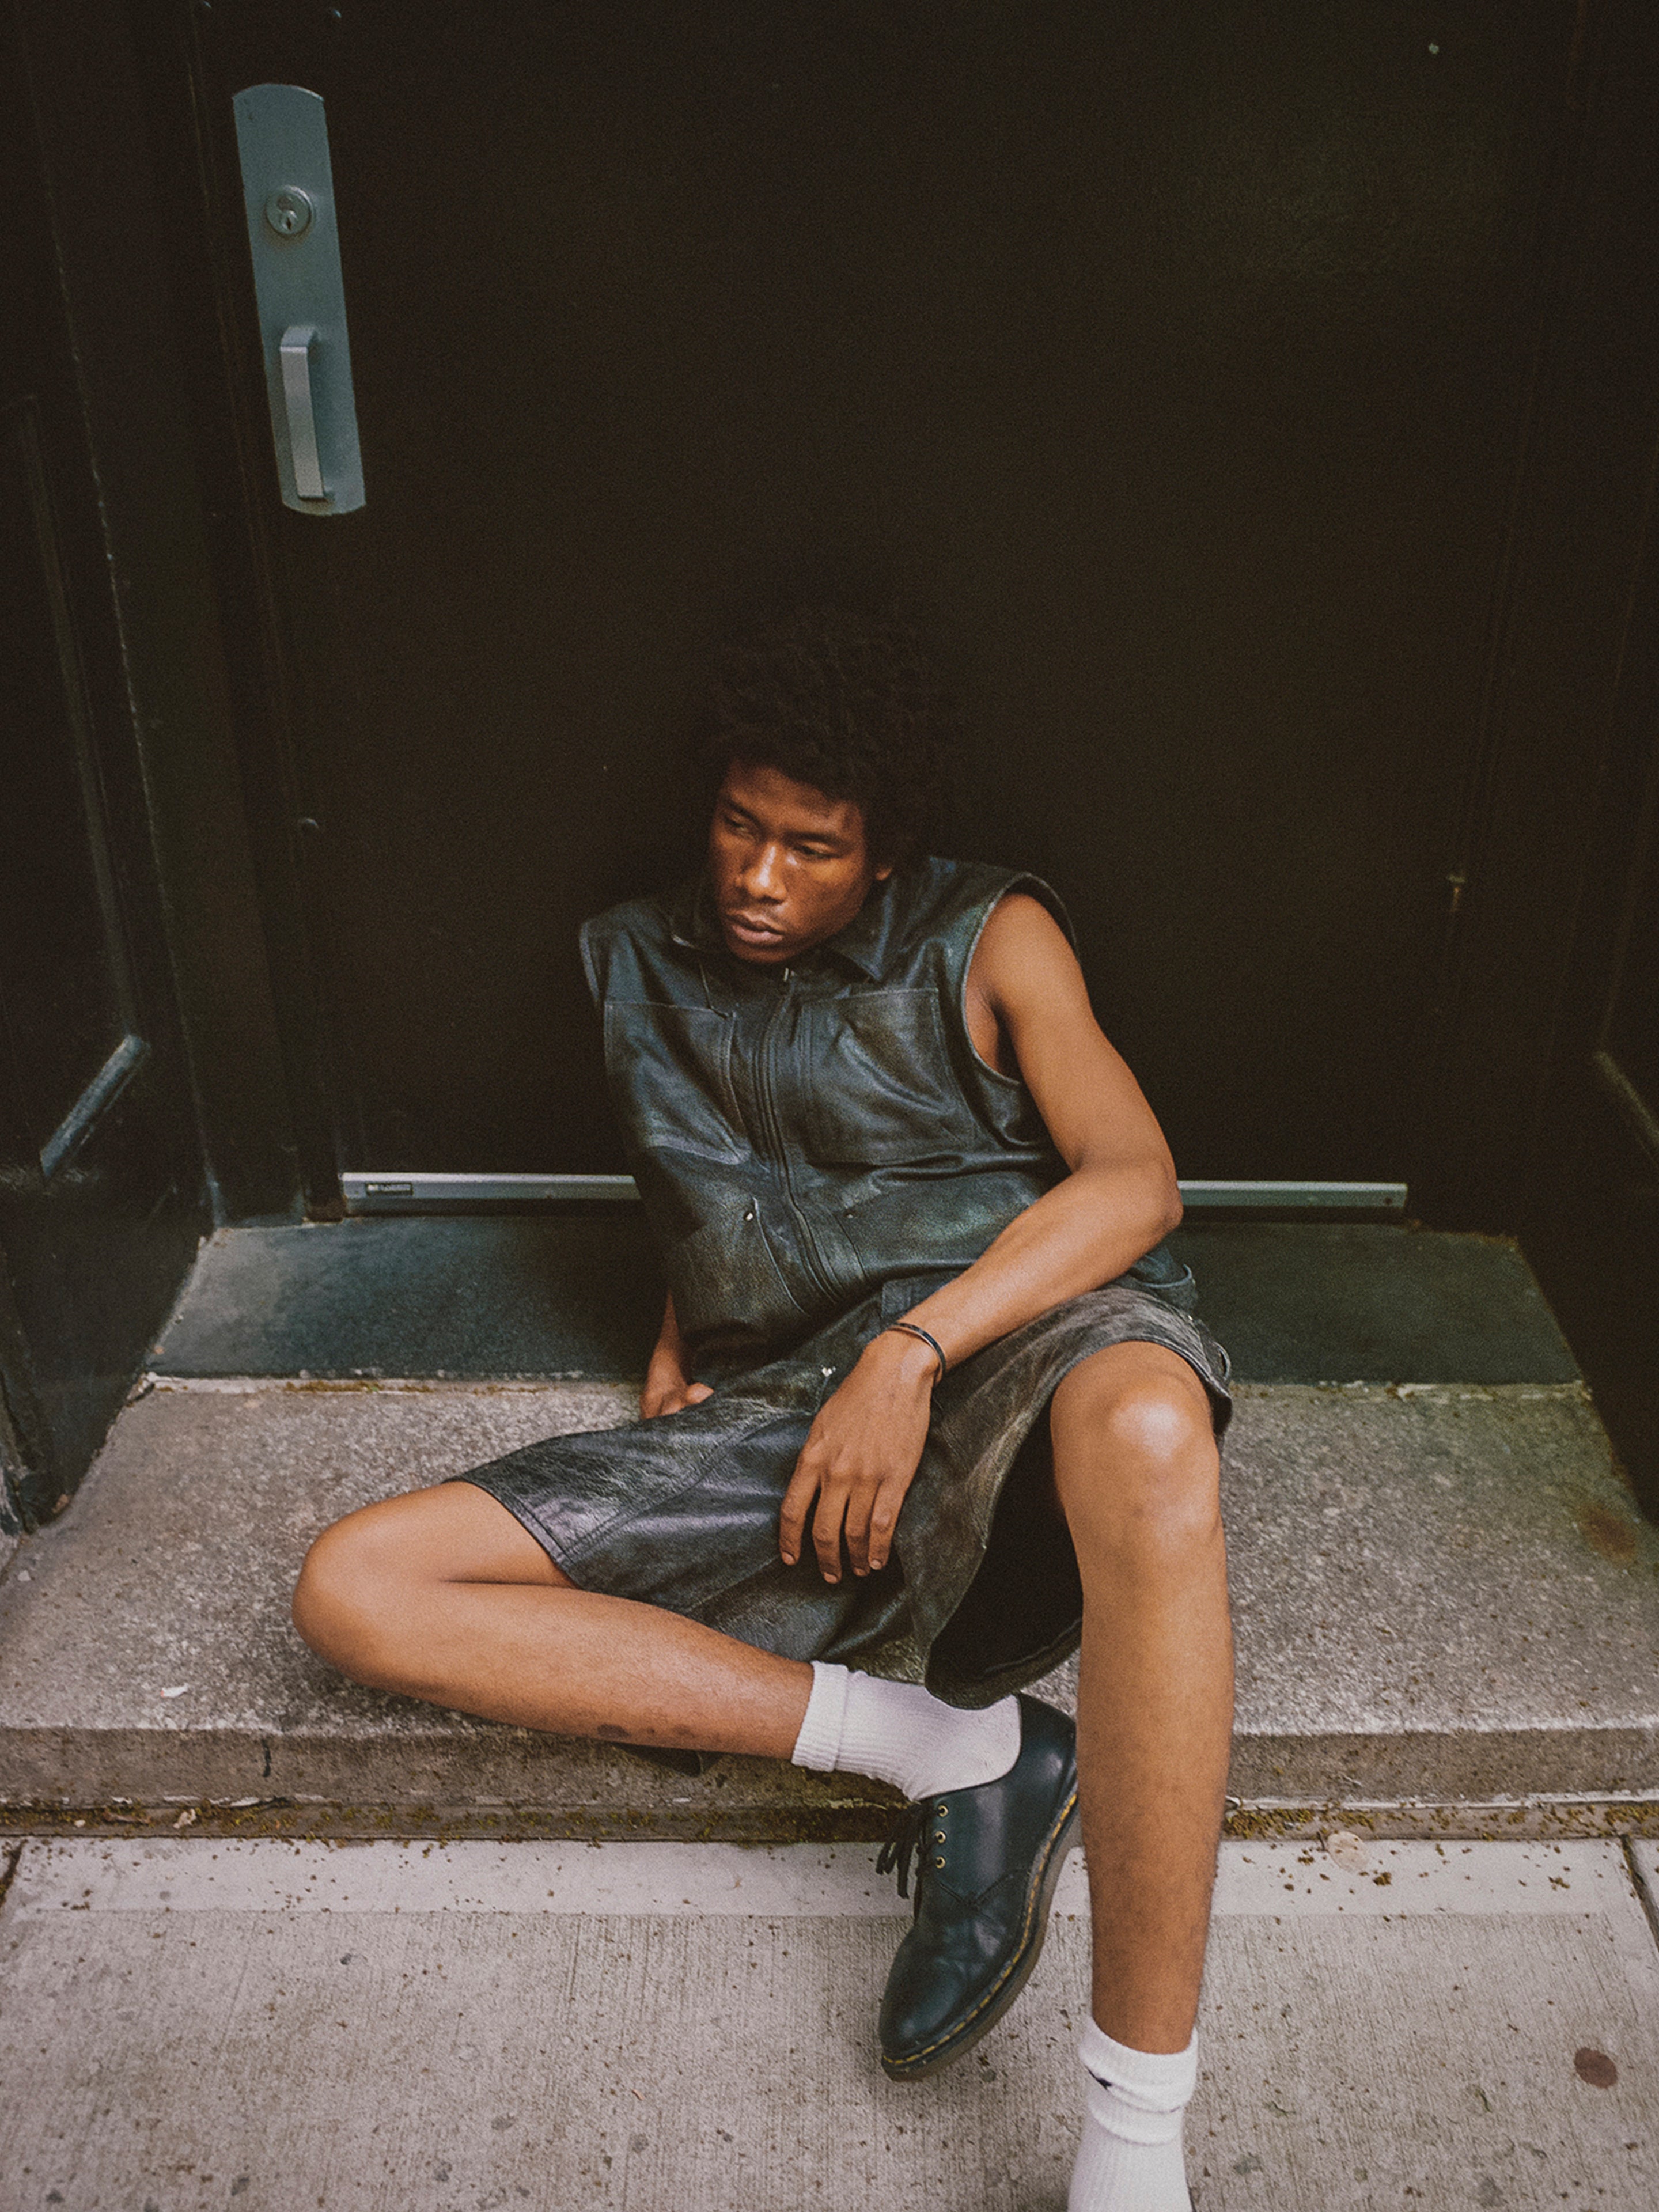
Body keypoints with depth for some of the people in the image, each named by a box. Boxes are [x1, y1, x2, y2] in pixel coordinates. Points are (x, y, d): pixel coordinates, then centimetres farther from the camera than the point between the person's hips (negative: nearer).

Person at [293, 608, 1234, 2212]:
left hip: (1003, 1349, -4)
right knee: (354, 1587, -12)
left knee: (1145, 1425, -43)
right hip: (775, 1417, 5)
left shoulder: (991, 938, 8)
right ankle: (948, 1752, -19)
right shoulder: (649, 964, 21)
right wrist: (677, 1342, 12)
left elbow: (1134, 1178, -6)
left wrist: (909, 1354, -20)